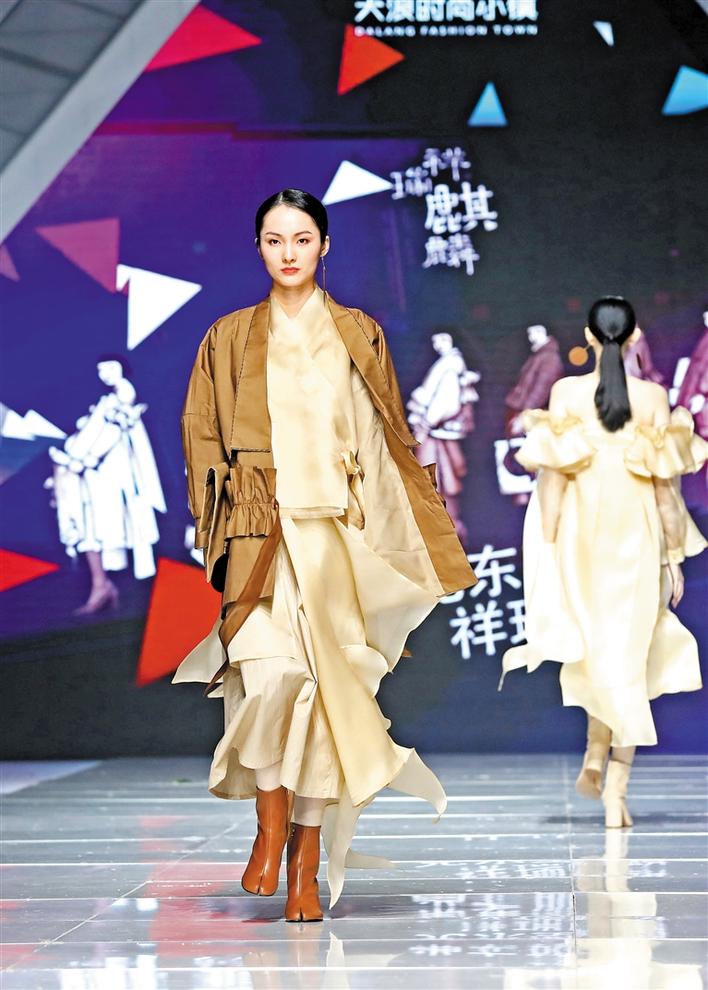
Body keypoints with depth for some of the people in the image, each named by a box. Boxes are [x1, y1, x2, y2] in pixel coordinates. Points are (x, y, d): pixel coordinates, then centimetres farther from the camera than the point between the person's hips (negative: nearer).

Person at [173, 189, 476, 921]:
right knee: (270, 670, -22)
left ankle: (306, 864, 4)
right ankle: (271, 827, -3)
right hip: (261, 532, -1)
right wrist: (221, 522, -1)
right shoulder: (230, 337, 11)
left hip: (336, 532, 1)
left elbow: (390, 439, 12)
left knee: (325, 683, -4)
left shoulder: (359, 336, 12)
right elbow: (202, 435, 11)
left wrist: (384, 529, 5)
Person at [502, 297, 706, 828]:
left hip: (581, 536, 1)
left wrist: (547, 551, 0)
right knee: (628, 659, 6)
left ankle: (595, 759, 16)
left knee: (597, 651, 23)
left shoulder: (567, 392, -5)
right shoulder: (654, 397, -5)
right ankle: (616, 793, 2)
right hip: (636, 538, -1)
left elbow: (553, 477, -6)